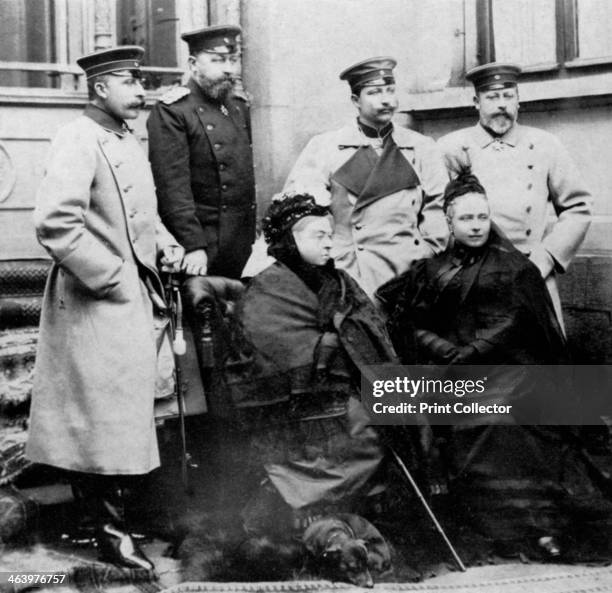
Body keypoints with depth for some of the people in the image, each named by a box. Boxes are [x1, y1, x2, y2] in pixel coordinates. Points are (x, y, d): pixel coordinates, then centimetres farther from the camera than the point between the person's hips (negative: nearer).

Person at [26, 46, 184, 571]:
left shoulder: (130, 143, 13)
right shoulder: (79, 142, -16)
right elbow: (55, 224, -26)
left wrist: (166, 244, 6)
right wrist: (112, 278, -21)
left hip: (134, 300, 9)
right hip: (97, 305, -9)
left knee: (122, 414, 17)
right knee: (109, 418, -2)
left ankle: (90, 509, 32)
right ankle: (111, 531, 9)